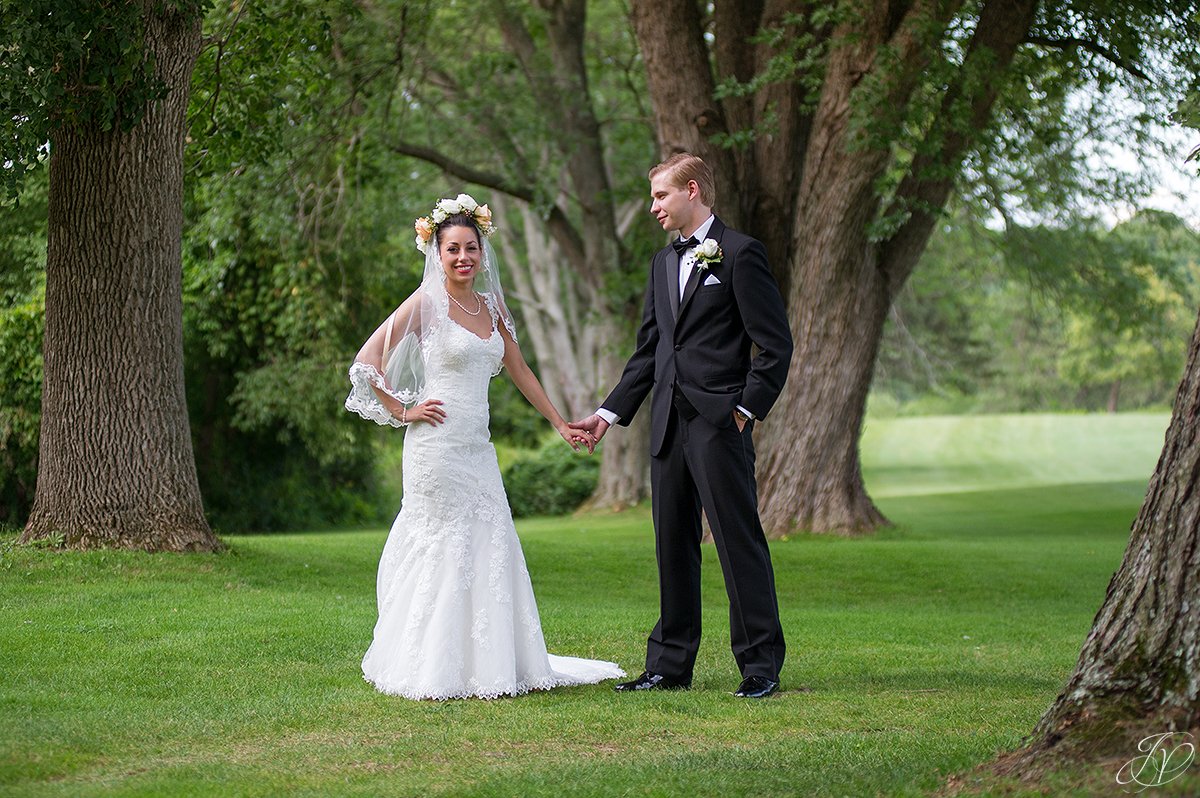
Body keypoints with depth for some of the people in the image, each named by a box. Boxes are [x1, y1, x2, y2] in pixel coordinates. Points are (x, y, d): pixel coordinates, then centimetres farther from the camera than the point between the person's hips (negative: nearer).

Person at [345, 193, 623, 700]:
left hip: (478, 449, 6)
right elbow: (367, 360, -9)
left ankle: (491, 664, 16)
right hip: (438, 445, -6)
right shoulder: (426, 303, -7)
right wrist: (401, 411, -8)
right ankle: (430, 671, 4)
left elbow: (519, 371, 20)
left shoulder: (490, 306, 12)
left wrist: (560, 424, 20)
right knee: (440, 549, -4)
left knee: (492, 550, 6)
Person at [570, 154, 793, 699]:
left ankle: (761, 665, 1)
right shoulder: (663, 263, 19)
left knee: (739, 541, -5)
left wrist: (747, 408, -12)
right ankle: (670, 664, 17)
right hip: (668, 425, 8)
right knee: (673, 546, 10)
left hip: (719, 423, -8)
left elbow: (775, 343, -8)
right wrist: (609, 413, 15)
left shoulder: (740, 254, -4)